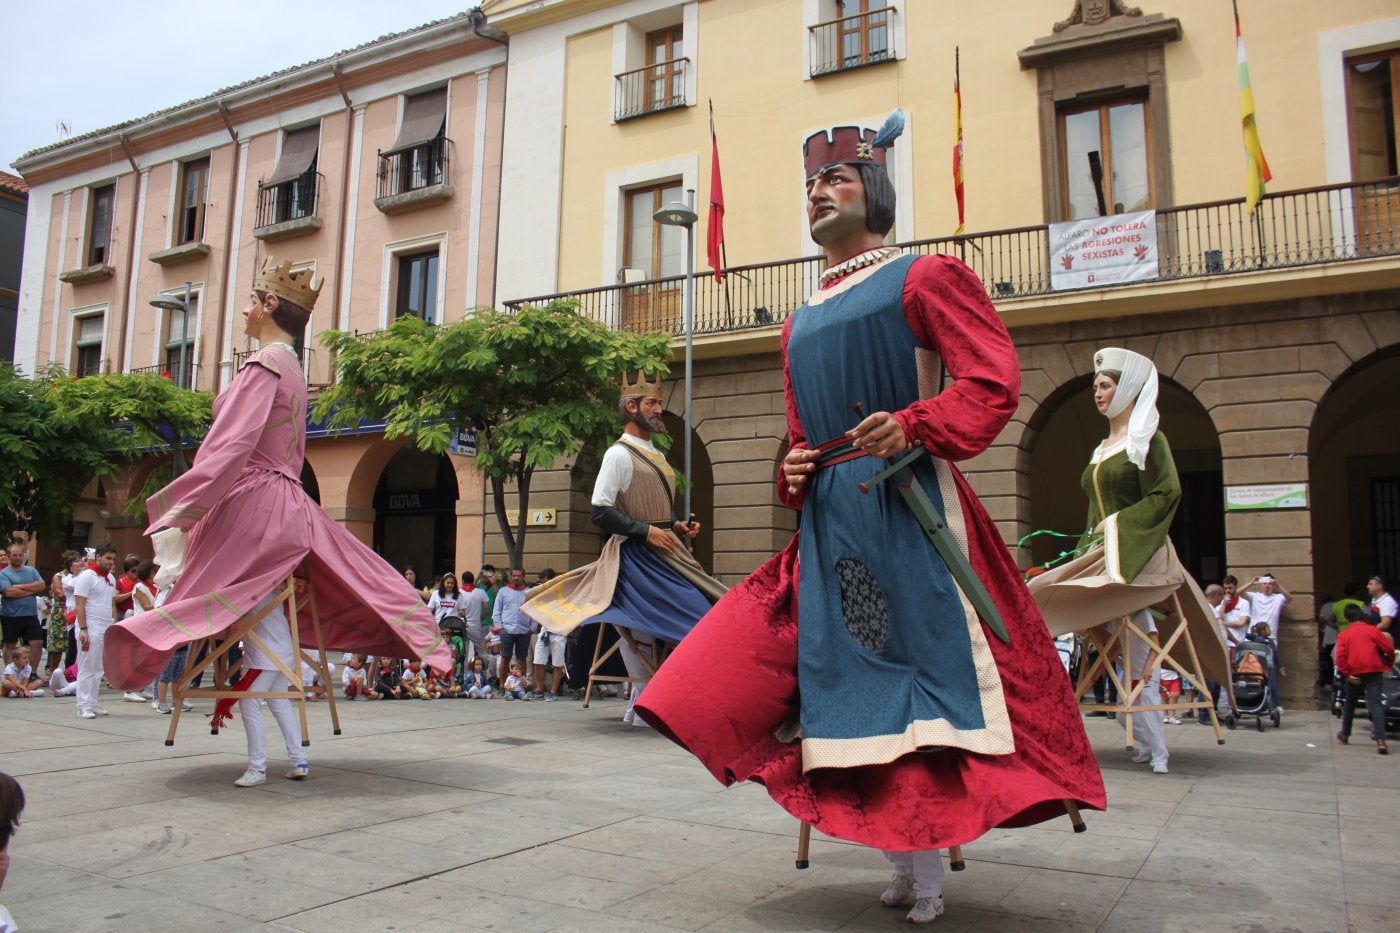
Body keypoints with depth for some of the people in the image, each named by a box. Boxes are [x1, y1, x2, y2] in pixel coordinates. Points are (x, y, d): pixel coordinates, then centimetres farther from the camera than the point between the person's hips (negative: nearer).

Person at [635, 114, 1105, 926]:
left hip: (910, 506, -6)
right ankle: (906, 860, 16)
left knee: (924, 660, -6)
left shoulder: (923, 276, 3)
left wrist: (913, 426, -24)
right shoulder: (803, 321, 22)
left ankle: (933, 865, 5)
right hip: (830, 517, 6)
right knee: (849, 669, 4)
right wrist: (794, 471, 3)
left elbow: (995, 379, -9)